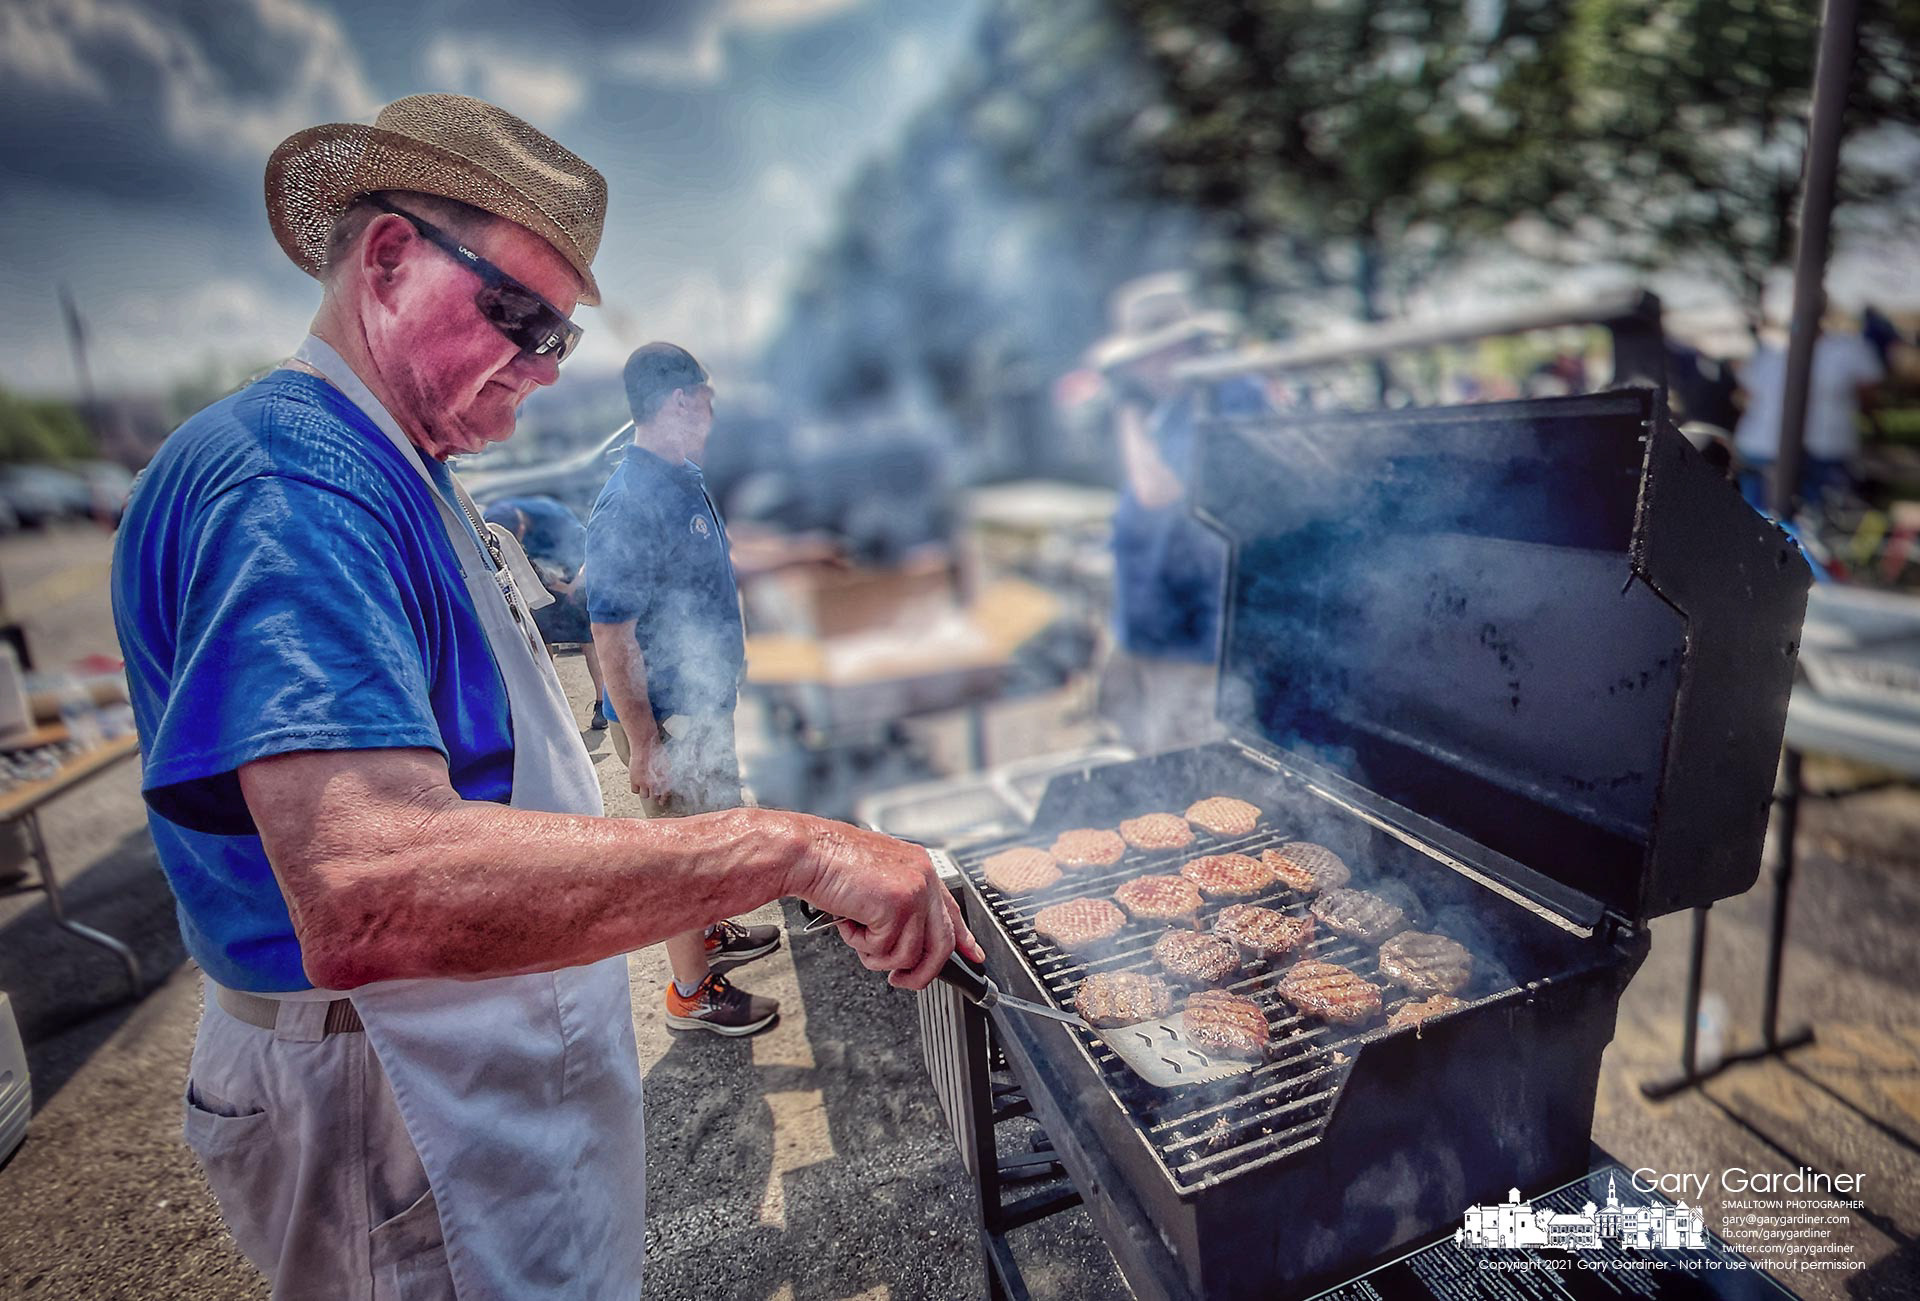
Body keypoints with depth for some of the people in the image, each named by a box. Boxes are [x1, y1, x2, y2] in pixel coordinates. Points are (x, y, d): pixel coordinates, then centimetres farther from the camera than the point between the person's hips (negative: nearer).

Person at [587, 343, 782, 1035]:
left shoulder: (683, 477, 6)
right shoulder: (629, 504, -25)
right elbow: (612, 637, -25)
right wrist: (643, 743, -22)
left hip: (706, 699, 9)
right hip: (667, 717, -9)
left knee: (714, 826, 25)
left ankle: (712, 933, 47)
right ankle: (692, 993, 26)